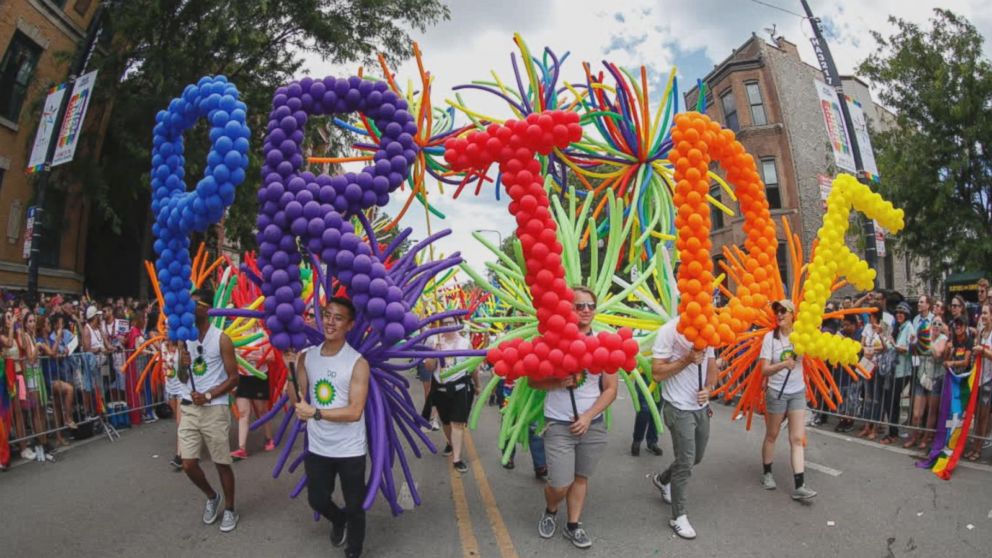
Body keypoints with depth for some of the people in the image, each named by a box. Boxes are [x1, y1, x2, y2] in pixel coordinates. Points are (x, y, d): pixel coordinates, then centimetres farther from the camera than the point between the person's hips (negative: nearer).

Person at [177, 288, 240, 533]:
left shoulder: (221, 338, -8)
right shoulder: (184, 338, 8)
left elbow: (233, 378, -7)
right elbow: (182, 379, 12)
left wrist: (208, 395, -18)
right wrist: (183, 366, -9)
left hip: (214, 409, -5)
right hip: (189, 408, 5)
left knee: (222, 463, 5)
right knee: (188, 464, 5)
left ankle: (230, 510, 24)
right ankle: (212, 497, 33)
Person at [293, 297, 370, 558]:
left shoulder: (357, 363, -16)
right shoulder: (307, 357, -1)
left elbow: (354, 411, -20)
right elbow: (298, 402, 1)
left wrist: (315, 413, -21)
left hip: (350, 450, -4)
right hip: (317, 447, 4)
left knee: (354, 507, 12)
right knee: (317, 500, 21)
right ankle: (338, 520, 55)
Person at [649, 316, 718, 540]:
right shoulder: (669, 331, -18)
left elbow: (712, 365, 10)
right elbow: (657, 373, -18)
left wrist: (708, 388, -9)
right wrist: (687, 360, -26)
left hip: (702, 406, 7)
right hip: (679, 408, -7)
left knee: (695, 457, 20)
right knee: (685, 462, -1)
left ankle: (662, 480, 45)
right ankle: (679, 516, 17)